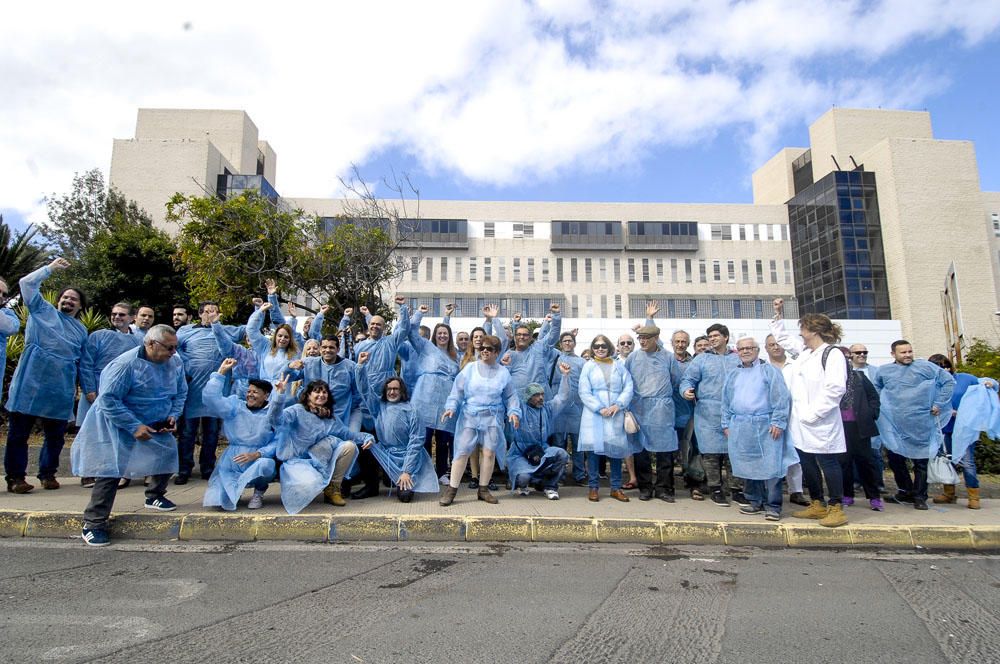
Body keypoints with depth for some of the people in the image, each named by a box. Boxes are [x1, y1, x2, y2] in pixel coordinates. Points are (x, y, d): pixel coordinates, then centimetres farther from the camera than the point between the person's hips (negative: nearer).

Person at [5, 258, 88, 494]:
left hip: (61, 390, 3)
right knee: (19, 431, 2)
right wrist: (51, 267, 4)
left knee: (56, 434, 7)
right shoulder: (42, 310, 11)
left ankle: (48, 473, 21)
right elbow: (27, 283, 2)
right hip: (30, 384, -3)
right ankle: (15, 477, 11)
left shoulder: (81, 330, 20)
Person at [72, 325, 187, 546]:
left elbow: (180, 393, 7)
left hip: (156, 425, 6)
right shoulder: (125, 364, -26)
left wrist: (173, 416, -10)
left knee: (168, 454, 1)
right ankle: (93, 524, 1)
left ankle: (155, 496, 27)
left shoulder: (175, 362, -7)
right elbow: (108, 399, -25)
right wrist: (134, 427, -28)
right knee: (112, 469, -11)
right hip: (118, 425, -6)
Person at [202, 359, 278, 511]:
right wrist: (221, 371, -6)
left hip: (258, 460, -2)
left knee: (266, 465, -38)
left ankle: (259, 492, -3)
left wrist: (256, 454, -23)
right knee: (218, 501, -17)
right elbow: (210, 397, -6)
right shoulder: (236, 405, 7)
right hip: (231, 462, 2)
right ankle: (233, 489, 22)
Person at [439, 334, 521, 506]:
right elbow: (457, 391, 2)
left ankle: (483, 489, 17)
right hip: (469, 417, -1)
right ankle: (451, 489, 5)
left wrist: (513, 412, -5)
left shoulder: (503, 372, 6)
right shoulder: (469, 369, 3)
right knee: (462, 452, -3)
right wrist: (451, 407, -10)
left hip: (492, 419, 1)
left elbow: (510, 396, 9)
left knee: (489, 453, 1)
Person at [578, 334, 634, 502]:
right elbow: (584, 392, -2)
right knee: (593, 448, -4)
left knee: (616, 448, 3)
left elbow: (628, 388, 3)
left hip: (616, 414, 2)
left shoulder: (619, 365, 10)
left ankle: (616, 488, 15)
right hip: (593, 414, -1)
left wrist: (618, 405, -11)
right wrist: (599, 409, -12)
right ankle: (593, 487, 6)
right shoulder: (588, 366, 6)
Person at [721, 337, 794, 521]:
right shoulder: (732, 375, 16)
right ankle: (755, 502, 21)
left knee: (770, 466, -5)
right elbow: (726, 402, 17)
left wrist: (778, 422, -12)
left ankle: (773, 506, 4)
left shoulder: (769, 371, 1)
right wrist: (726, 424, 11)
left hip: (765, 426, -4)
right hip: (740, 428, 5)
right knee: (747, 466, 9)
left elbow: (781, 398, -6)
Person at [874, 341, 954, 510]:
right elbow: (876, 388, 24)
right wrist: (879, 406, 11)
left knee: (920, 461, 4)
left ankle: (919, 497, 16)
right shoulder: (884, 371, 7)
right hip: (894, 426, 3)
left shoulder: (925, 367, -1)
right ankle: (906, 491, 26)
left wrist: (939, 404, -2)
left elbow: (949, 381, 3)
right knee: (895, 459, 8)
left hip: (920, 426, -2)